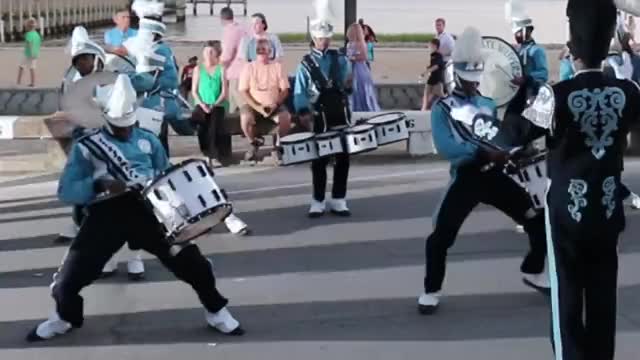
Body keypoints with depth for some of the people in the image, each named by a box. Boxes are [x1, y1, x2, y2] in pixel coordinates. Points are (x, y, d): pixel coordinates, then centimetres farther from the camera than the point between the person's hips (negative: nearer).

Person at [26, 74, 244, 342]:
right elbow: (65, 191, -3)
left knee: (191, 261, -3)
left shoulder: (148, 141, 11)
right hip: (106, 214, -1)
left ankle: (216, 312, 20)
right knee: (69, 278, -3)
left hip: (147, 209, 1)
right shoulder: (86, 147, 3)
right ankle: (64, 318, 30)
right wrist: (98, 185, -19)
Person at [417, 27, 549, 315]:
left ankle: (533, 272, 28)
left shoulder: (489, 104, 13)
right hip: (464, 180, -5)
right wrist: (484, 153, -29)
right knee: (440, 237, -11)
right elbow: (446, 147, -19)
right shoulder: (443, 108, -5)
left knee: (538, 221, 5)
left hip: (494, 176, 5)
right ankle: (431, 291, 9)